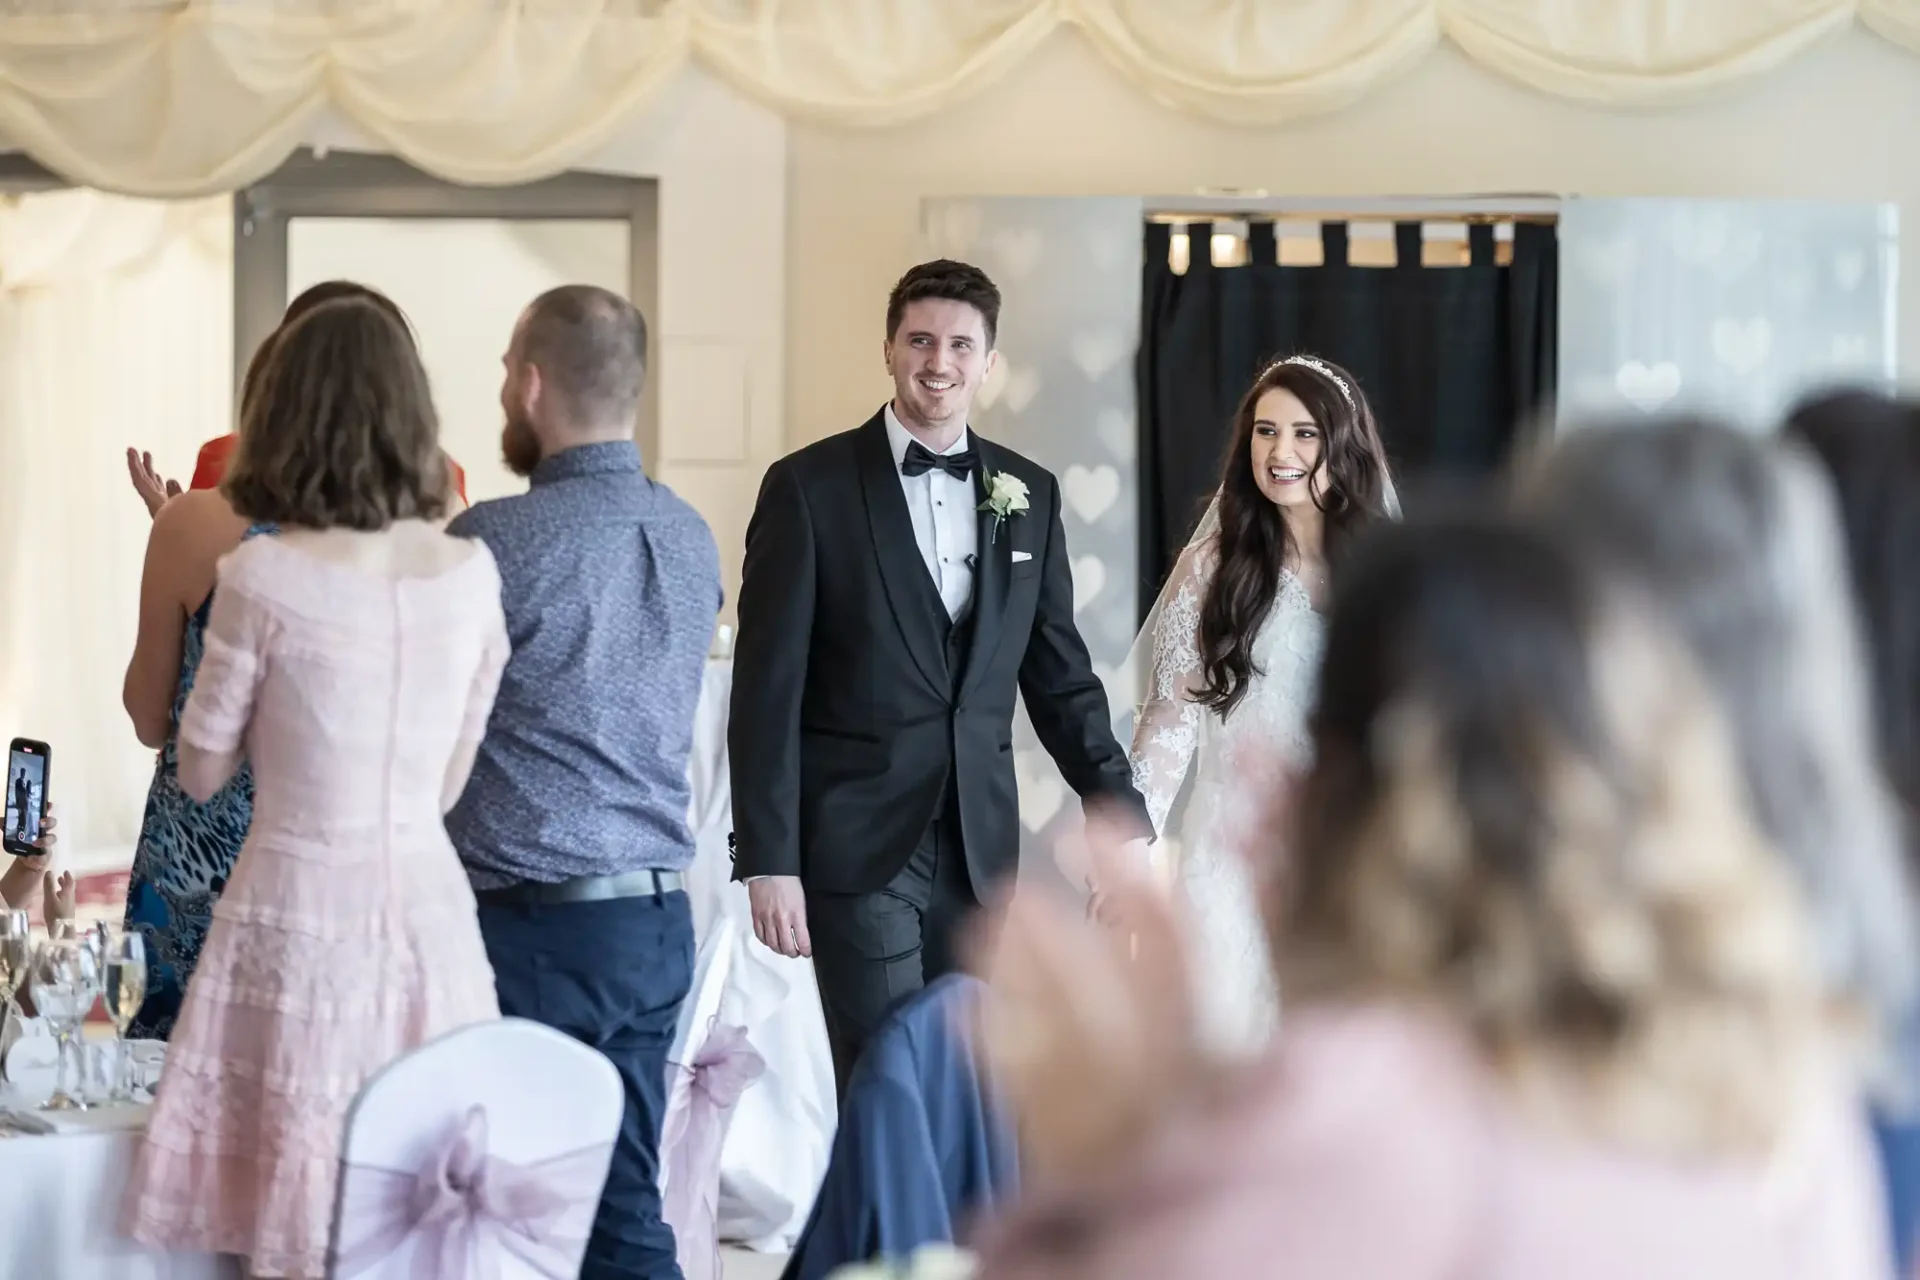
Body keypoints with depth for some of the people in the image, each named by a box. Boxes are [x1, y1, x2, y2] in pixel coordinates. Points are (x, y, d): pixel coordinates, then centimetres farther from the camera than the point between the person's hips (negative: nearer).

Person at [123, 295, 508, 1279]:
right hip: (428, 911, 4)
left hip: (302, 917, -4)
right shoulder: (471, 574, 1)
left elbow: (201, 772, 1)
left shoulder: (265, 578, -12)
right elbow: (449, 781, 10)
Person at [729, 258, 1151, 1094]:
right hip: (858, 845, -4)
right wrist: (767, 860, -11)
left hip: (980, 845, 4)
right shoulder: (809, 489, -4)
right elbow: (768, 689, -6)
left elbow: (1060, 676, 13)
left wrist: (1120, 813, 4)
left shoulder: (1030, 495, 9)